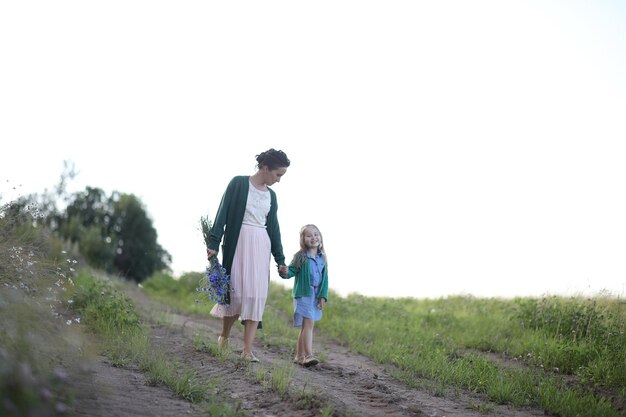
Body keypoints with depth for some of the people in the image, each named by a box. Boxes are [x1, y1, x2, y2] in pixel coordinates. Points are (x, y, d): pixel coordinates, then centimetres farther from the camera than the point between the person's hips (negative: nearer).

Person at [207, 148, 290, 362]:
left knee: (256, 296, -4)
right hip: (238, 242, -5)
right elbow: (223, 213, -5)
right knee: (236, 291, -3)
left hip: (261, 247, 5)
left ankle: (248, 350, -6)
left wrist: (280, 259, 17)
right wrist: (213, 243, -12)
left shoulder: (271, 195, 15)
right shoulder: (239, 183, -1)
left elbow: (274, 227, 19)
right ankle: (224, 336, 23)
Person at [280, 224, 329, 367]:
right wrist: (285, 273, -33)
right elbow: (292, 270, -10)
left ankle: (299, 356, 18)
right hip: (303, 294, -5)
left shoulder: (322, 258, 9)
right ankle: (308, 355, -18)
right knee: (309, 323, -16)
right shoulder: (300, 256, -4)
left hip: (316, 296, 5)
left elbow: (325, 279, 9)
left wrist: (323, 296, 2)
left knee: (305, 326, 11)